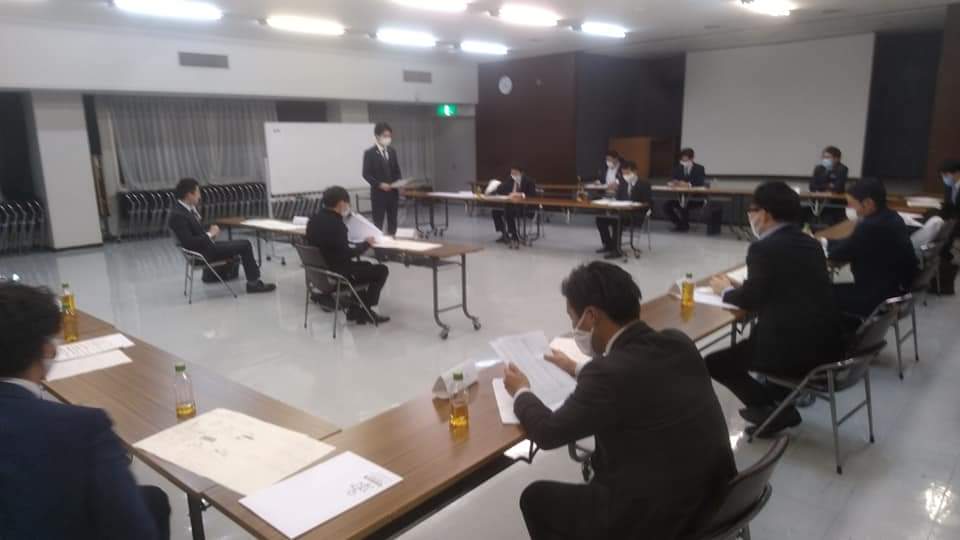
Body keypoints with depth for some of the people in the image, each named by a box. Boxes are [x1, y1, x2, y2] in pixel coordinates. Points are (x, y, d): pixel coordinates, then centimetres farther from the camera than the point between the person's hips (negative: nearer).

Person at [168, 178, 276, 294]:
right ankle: (253, 283, 0)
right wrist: (210, 234, -15)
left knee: (245, 244, 7)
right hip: (201, 252, -9)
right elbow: (188, 242, -26)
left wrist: (211, 232, -1)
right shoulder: (178, 215, -21)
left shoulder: (190, 207, 7)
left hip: (205, 245, 9)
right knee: (245, 245, -8)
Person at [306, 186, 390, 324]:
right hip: (335, 273, -9)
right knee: (382, 270, 4)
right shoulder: (335, 223, -25)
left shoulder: (314, 219, 1)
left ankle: (356, 310, 27)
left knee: (364, 266, 31)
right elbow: (347, 254, -25)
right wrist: (366, 244, -10)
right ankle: (364, 311, 13)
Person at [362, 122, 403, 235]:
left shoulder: (392, 151, 11)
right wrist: (379, 184, -22)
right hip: (378, 193, -5)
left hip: (393, 192, 5)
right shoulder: (369, 153, -6)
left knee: (393, 221, 8)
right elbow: (366, 174, -10)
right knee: (378, 222, -1)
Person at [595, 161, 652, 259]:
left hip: (636, 215, -7)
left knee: (617, 220, -35)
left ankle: (616, 249, -30)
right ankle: (608, 245, -1)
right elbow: (618, 199, 15)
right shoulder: (622, 184, 16)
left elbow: (648, 203, -7)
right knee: (600, 218, -13)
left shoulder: (645, 185, -1)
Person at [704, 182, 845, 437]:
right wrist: (741, 286, 19)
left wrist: (726, 290, 13)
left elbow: (750, 300, -6)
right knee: (752, 338, 33)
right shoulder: (810, 243, 12)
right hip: (828, 342, 9)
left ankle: (772, 409, 3)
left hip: (794, 349, -9)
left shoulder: (763, 248, -13)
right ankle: (784, 399, 27)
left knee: (712, 363, 3)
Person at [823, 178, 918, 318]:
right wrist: (824, 242, 12)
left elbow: (841, 254, -14)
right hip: (897, 288, 9)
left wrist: (819, 246, 5)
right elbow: (852, 244, 14)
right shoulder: (891, 218, 6)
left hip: (880, 297, -9)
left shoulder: (871, 226, -26)